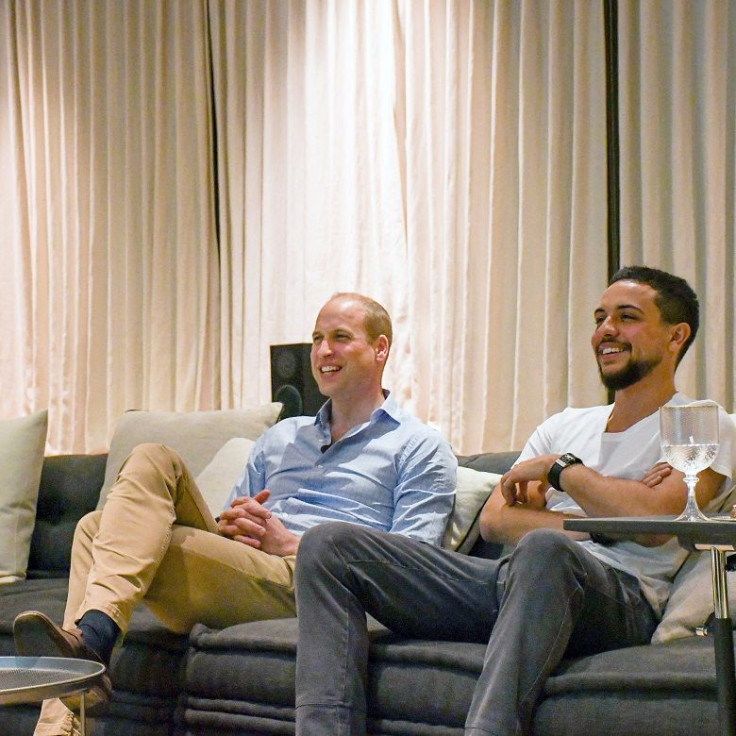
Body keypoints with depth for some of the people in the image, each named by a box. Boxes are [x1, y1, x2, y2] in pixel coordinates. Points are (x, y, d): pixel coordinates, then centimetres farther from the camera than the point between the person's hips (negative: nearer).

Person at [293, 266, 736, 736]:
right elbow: (495, 520, 11)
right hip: (512, 581, 6)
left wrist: (559, 467, 2)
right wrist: (599, 521, -4)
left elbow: (653, 521, -11)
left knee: (544, 549, -43)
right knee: (328, 544, -8)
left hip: (618, 599, -6)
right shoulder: (566, 425, 27)